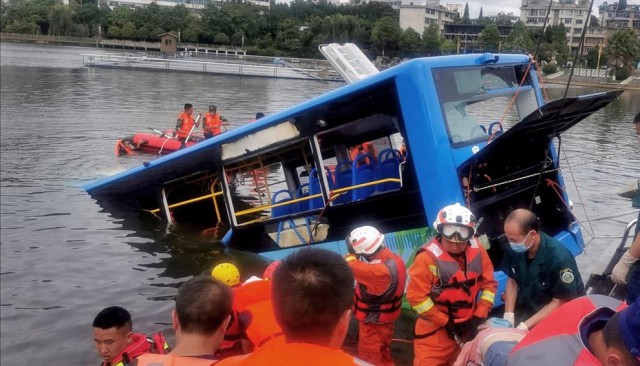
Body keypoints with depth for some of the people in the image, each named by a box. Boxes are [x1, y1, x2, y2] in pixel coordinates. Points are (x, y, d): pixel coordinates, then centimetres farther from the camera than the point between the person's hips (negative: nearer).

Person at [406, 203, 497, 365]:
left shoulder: (477, 251, -4)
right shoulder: (428, 257, -20)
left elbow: (489, 283, 5)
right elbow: (416, 296, -19)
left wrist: (479, 316, -4)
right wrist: (445, 322, -14)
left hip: (469, 326, 5)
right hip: (435, 329, -5)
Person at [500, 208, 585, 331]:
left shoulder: (559, 258, -30)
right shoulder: (514, 249, -16)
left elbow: (560, 302, -21)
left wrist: (525, 326, -25)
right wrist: (508, 315, -11)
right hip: (527, 307, 4)